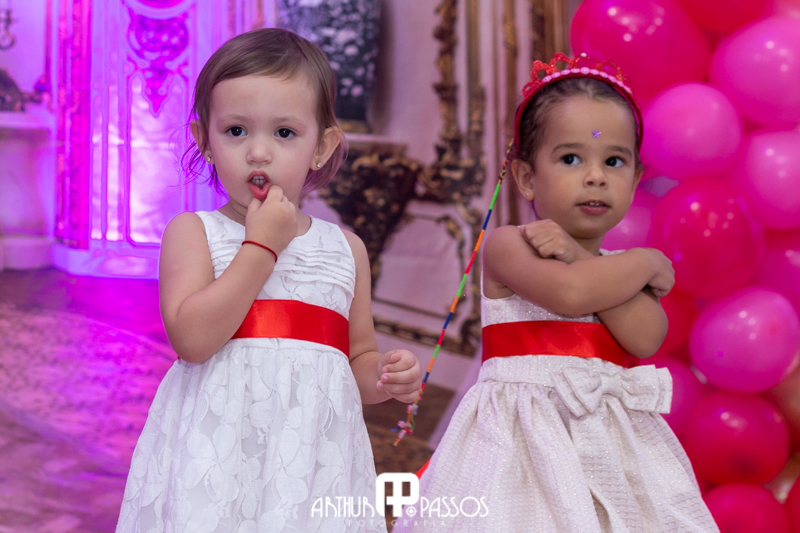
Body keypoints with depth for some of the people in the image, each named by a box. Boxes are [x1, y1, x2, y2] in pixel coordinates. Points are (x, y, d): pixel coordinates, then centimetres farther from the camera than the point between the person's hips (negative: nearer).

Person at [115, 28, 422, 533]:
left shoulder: (346, 248, 10)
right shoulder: (192, 232, 0)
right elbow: (192, 338, -16)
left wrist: (385, 376, -4)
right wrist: (262, 244, -14)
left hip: (311, 454, 3)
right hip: (216, 451, -3)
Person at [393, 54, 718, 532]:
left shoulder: (625, 268, 13)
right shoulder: (506, 245, -1)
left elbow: (646, 340, -7)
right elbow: (568, 292, -20)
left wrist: (577, 256, -10)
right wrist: (651, 262, -3)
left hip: (610, 440, 4)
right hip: (526, 441, -4)